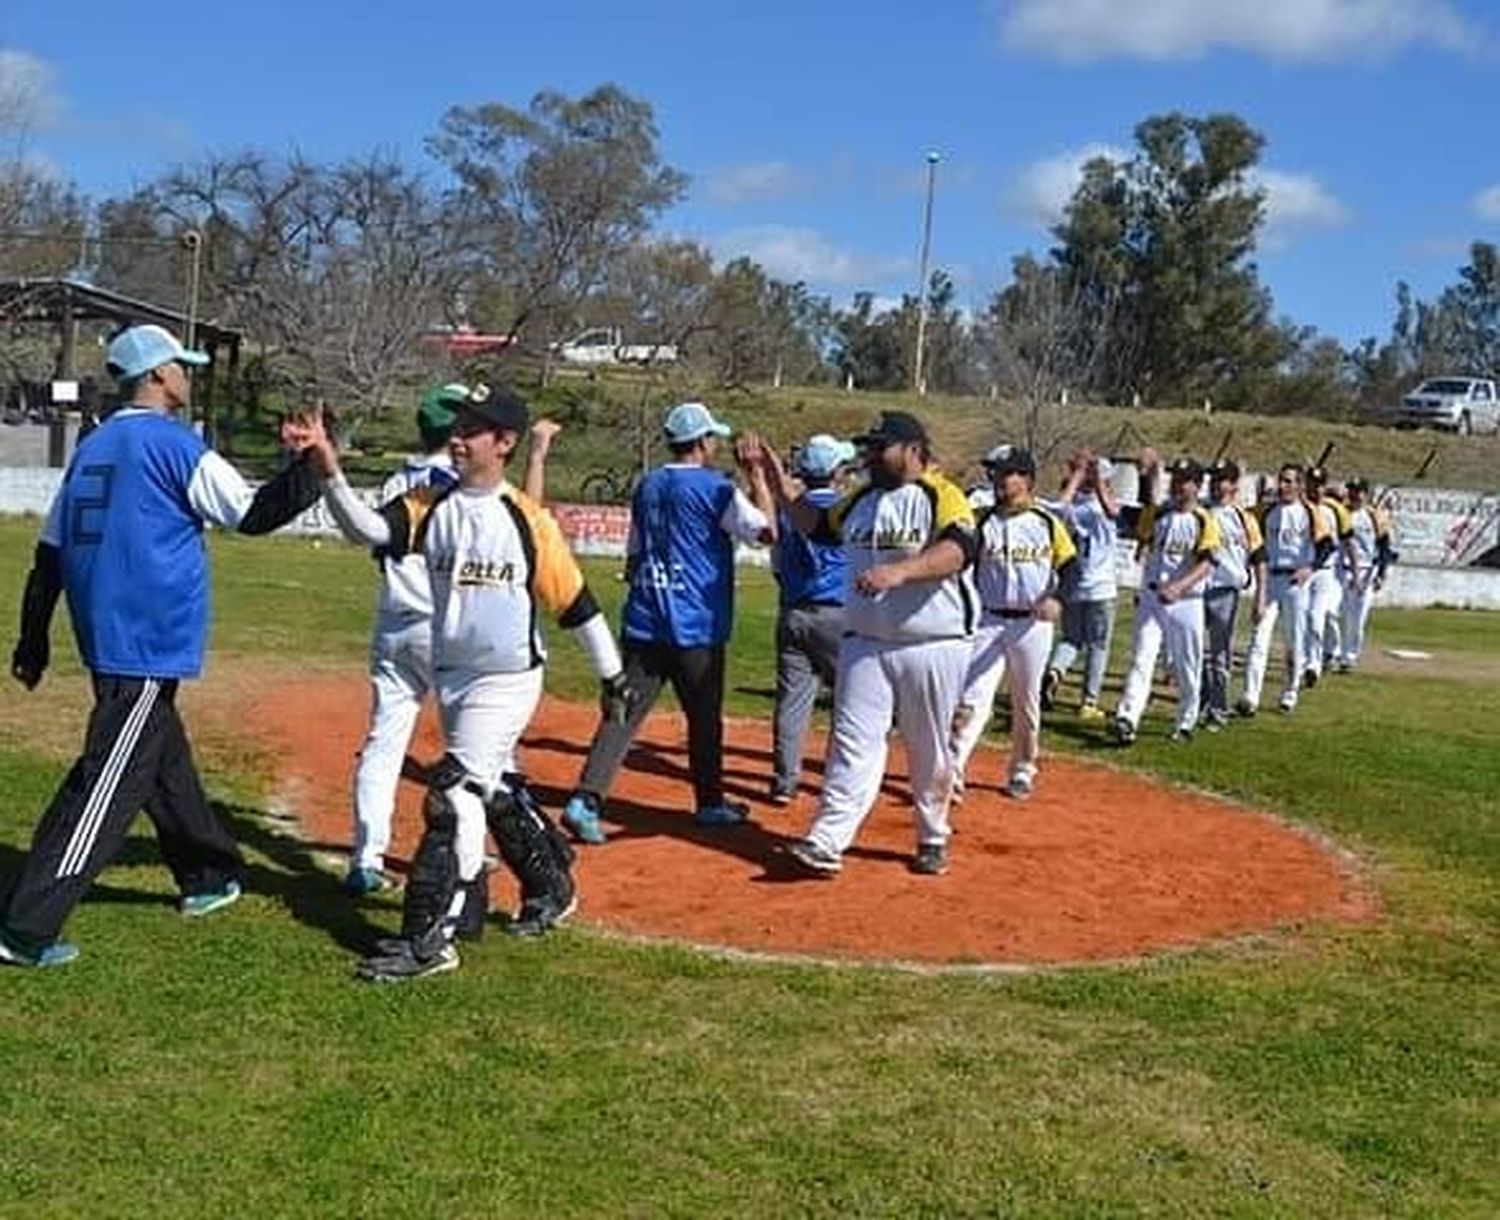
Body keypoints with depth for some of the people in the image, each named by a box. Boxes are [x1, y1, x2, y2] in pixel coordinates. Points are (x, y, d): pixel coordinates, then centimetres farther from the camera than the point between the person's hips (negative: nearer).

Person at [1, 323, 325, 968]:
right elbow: (254, 515, -13)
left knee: (165, 756, 22)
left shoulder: (91, 448, 13)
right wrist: (310, 463, -7)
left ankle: (206, 876, 38)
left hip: (103, 636, 9)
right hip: (150, 642, -9)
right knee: (108, 784, -8)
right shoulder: (174, 445, -11)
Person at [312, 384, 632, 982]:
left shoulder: (528, 519, -11)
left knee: (454, 792, -12)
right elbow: (368, 529, -19)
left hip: (508, 680, -6)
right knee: (496, 788, 20)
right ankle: (552, 888, 42)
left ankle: (429, 938, -5)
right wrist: (331, 475, -36)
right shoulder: (429, 506, -1)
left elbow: (574, 601, -5)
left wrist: (611, 674, 2)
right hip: (451, 676, 6)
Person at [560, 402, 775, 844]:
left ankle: (586, 800, -13)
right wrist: (757, 476, 1)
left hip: (643, 622, 5)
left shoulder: (646, 487, 12)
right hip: (696, 626, -4)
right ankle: (710, 803, 26)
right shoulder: (715, 488, -8)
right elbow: (766, 530, -9)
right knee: (704, 717, 12)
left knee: (623, 711, -1)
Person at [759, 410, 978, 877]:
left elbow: (958, 551, -26)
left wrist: (900, 570, -41)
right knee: (853, 743, -3)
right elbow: (817, 524, 27)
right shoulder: (861, 500, 13)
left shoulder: (943, 497, -9)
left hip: (933, 648, -5)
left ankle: (933, 838, 27)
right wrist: (782, 487, 12)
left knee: (929, 751, 9)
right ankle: (826, 842, -7)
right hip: (865, 645, 5)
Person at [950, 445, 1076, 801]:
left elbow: (1069, 567, 2)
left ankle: (1022, 771, 27)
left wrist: (1055, 599, -17)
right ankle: (952, 771, -15)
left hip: (1033, 625, 0)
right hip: (989, 621, 0)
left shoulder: (1048, 523, 1)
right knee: (973, 697, -12)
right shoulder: (982, 522, 2)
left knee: (1026, 702, 12)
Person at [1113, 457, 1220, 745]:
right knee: (1141, 659, -9)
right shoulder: (1156, 513, 7)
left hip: (1186, 601, -2)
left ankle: (1186, 723, 23)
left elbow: (1205, 564, -14)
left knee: (1187, 666, 8)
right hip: (1151, 597, 2)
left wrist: (1178, 587, -31)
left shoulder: (1204, 521, -4)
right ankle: (1127, 719, -18)